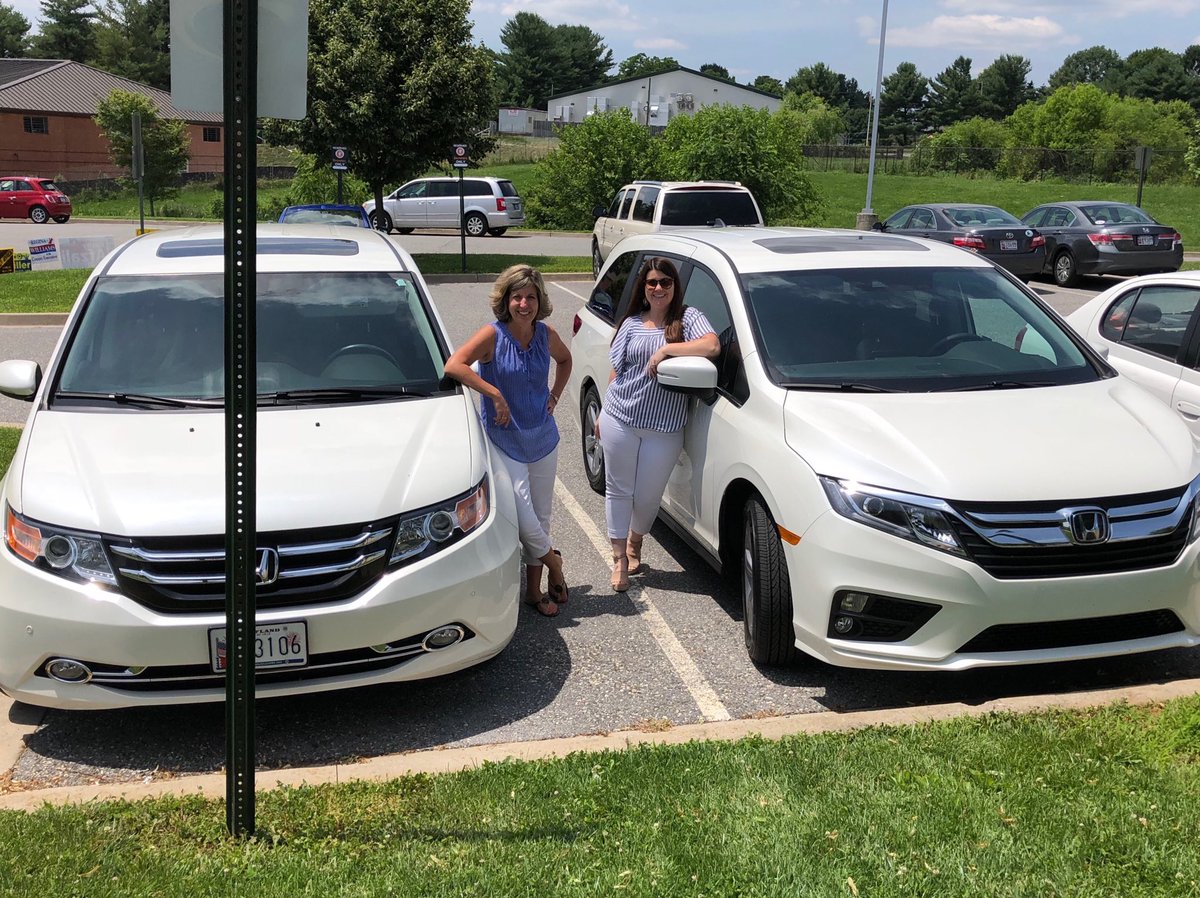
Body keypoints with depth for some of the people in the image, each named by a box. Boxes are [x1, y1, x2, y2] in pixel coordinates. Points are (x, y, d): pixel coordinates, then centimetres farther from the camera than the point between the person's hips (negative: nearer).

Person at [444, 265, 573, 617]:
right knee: (523, 515, -14)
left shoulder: (546, 334, 0)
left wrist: (555, 395, 9)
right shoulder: (494, 334, -14)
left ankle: (534, 589, 24)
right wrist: (495, 394, -26)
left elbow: (565, 360, 22)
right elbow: (453, 365, -27)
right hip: (505, 441, -5)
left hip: (542, 438, 5)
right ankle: (553, 562, 16)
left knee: (541, 515, 10)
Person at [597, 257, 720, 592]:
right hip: (619, 420, 2)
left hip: (664, 427, -2)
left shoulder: (687, 318, -1)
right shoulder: (631, 323, 10)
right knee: (618, 489, 5)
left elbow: (712, 346, -20)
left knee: (648, 495, 8)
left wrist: (666, 349, -21)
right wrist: (603, 413, 17)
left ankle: (635, 543, 37)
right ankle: (619, 558, 18)